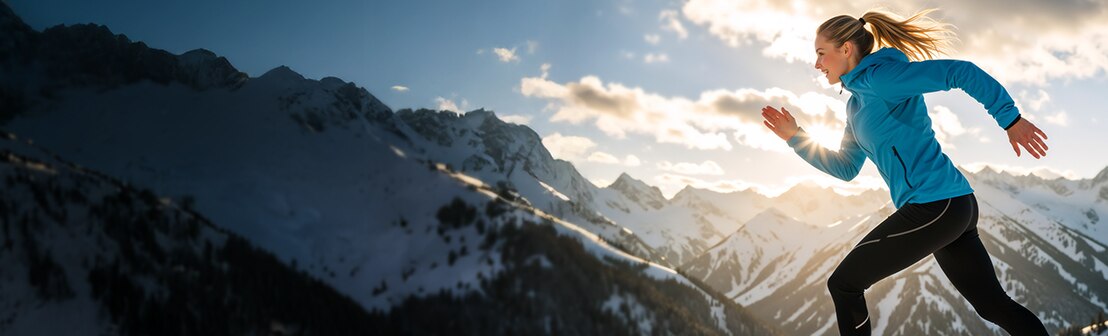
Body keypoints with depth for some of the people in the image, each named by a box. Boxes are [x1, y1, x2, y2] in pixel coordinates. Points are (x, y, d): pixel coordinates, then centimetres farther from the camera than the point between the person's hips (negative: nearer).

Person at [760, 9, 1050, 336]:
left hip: (934, 204, -10)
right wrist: (795, 137, 18)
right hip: (955, 206, 10)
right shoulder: (857, 103, 19)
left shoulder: (879, 77, -9)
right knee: (994, 305, 15)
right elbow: (845, 168, 23)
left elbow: (962, 72, -16)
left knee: (843, 284, -2)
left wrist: (1011, 120, -18)